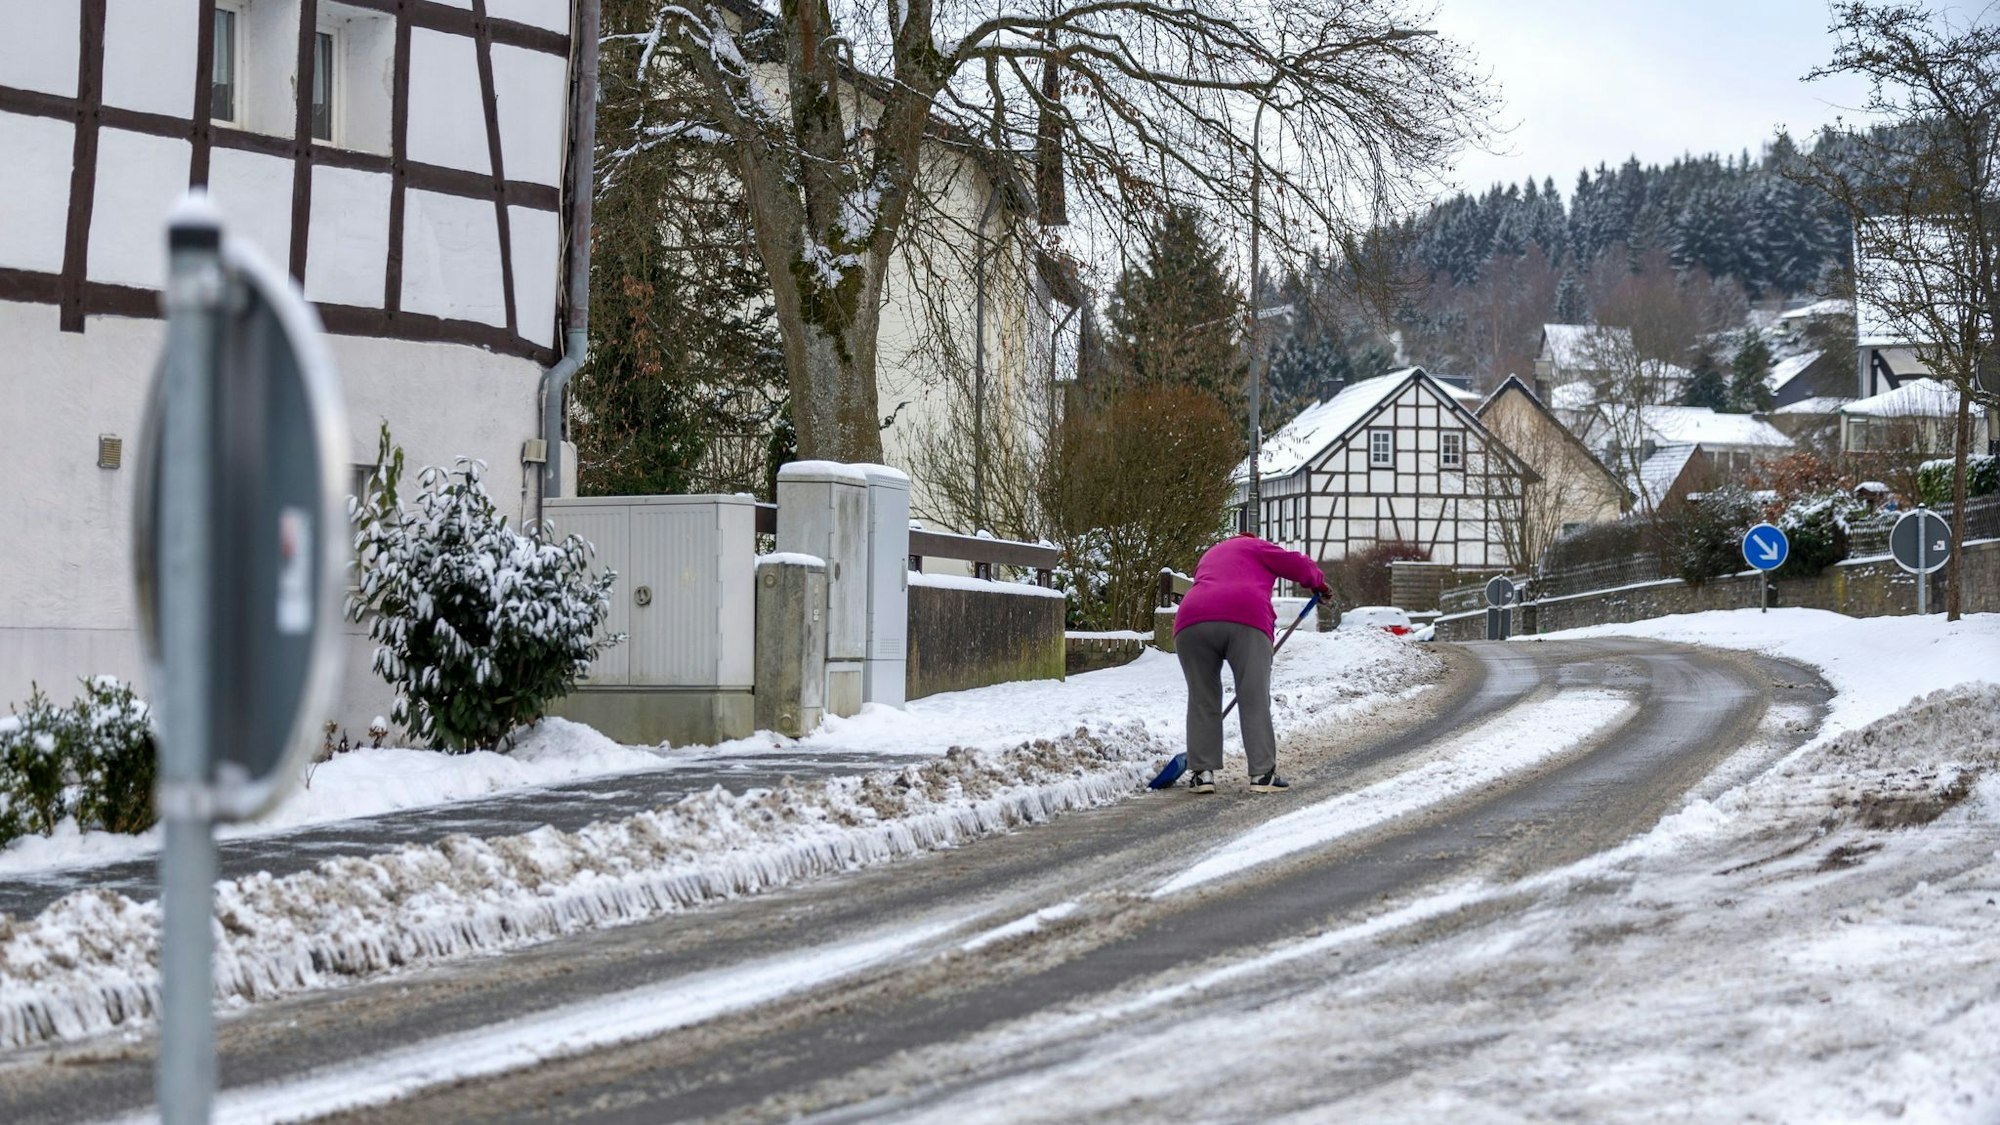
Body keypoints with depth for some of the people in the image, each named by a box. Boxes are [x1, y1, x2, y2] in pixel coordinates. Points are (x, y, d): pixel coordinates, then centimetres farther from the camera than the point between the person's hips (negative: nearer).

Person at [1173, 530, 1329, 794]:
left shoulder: (1208, 558, 40)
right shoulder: (1254, 547, 25)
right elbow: (1296, 565, 14)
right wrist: (1317, 582, 36)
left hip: (1192, 622, 4)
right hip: (1246, 622, -4)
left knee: (1202, 700, 13)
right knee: (1255, 700, 1)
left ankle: (1201, 772, 9)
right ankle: (1262, 773, -2)